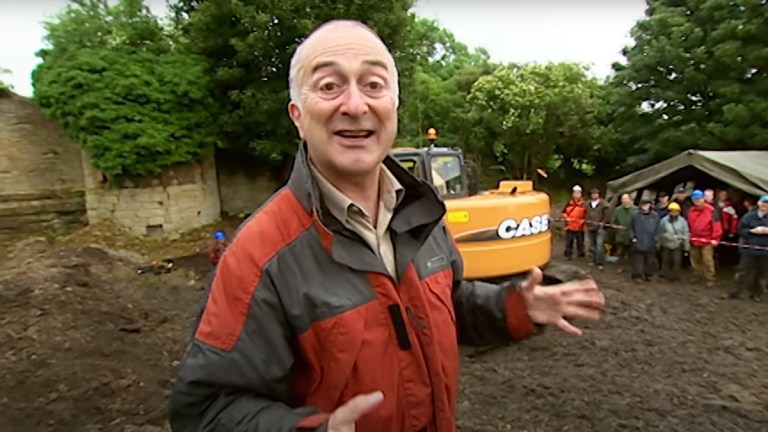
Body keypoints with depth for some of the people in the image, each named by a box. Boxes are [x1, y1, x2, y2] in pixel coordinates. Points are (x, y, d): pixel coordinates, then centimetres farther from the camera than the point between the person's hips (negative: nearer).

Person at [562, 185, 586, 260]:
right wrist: (566, 217, -7)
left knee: (580, 241, 9)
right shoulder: (569, 203, 2)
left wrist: (583, 220, -13)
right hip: (570, 226, 2)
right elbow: (564, 212, 9)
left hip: (579, 227, -1)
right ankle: (568, 255, 13)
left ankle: (581, 254, 22)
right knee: (569, 242, 5)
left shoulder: (583, 204, -5)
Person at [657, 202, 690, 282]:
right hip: (666, 245, 1)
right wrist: (658, 244, 8)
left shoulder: (682, 221, -7)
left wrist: (686, 247, -1)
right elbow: (660, 233, 3)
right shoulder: (664, 220, -6)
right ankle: (665, 275, 26)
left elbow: (686, 234, -2)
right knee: (666, 261, 11)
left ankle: (675, 277, 15)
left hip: (677, 245, -1)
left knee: (677, 261, 0)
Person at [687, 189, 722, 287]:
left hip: (707, 241, -6)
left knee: (708, 261, -7)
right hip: (694, 241, 6)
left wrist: (715, 238, -16)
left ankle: (710, 279, 4)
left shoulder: (711, 210, -11)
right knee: (695, 260, 15)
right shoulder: (691, 211, 7)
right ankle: (698, 276, 30)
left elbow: (716, 225, -13)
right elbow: (688, 225, 17)